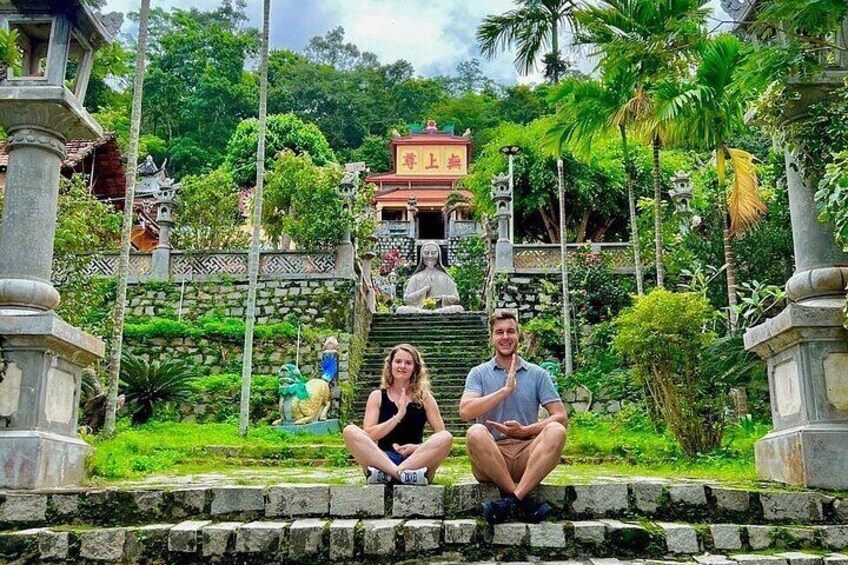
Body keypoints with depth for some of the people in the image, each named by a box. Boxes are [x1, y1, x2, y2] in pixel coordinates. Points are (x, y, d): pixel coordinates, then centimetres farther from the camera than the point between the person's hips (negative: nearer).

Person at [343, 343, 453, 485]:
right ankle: (402, 474, -37)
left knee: (446, 437, -26)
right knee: (350, 432, -23)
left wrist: (418, 447, -12)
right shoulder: (377, 396, 9)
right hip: (382, 459, 0)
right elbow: (368, 436, -3)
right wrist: (398, 416, -11)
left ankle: (386, 474, -34)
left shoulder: (424, 397, 10)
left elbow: (441, 435, 5)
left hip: (417, 460, 0)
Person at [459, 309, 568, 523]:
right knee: (475, 433, -33)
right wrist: (506, 389, -11)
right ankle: (527, 502, -29)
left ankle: (514, 500, -35)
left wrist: (525, 430, -12)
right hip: (490, 454, -1)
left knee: (556, 431, -28)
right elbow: (465, 411, -9)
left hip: (527, 454, 1)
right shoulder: (479, 373, 9)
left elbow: (561, 417, 3)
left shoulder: (537, 374, 12)